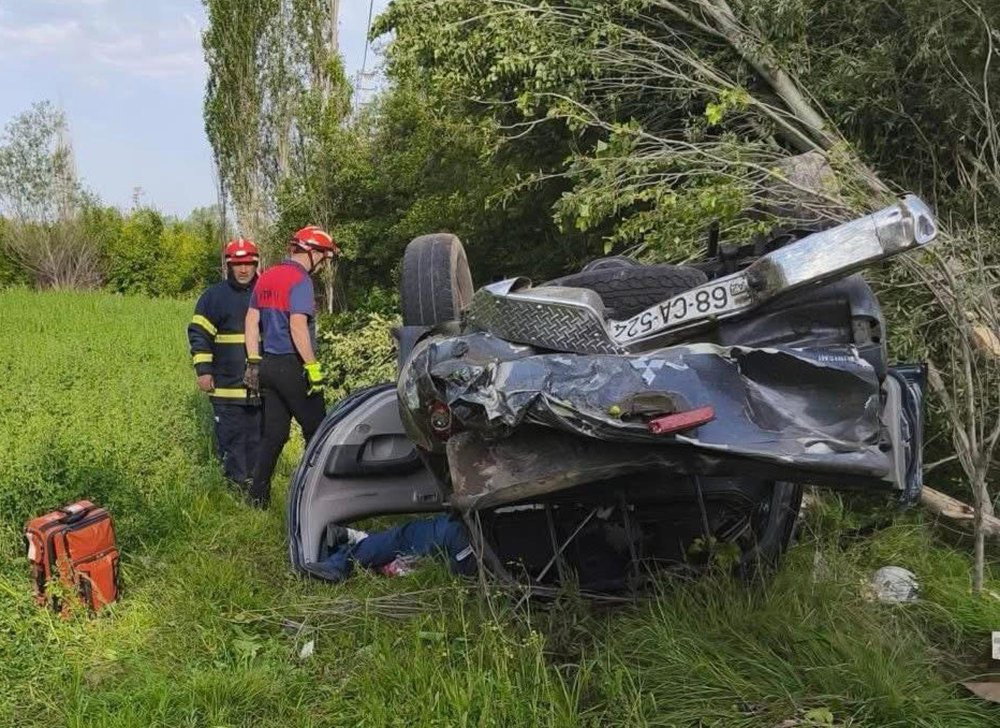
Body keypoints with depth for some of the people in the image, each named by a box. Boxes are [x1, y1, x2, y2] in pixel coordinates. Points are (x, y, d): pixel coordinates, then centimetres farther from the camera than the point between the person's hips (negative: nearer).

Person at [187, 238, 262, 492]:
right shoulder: (214, 296, 0)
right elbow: (199, 334, -2)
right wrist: (203, 370, -9)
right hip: (226, 384, -3)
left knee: (257, 436, 10)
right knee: (230, 436, -1)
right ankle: (235, 483, 6)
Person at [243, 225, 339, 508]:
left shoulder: (266, 277, 13)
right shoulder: (300, 280, -13)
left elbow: (251, 320, 14)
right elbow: (298, 325, -23)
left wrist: (254, 362, 15)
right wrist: (313, 366, -20)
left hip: (269, 365, 8)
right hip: (292, 366, -8)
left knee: (274, 433, 13)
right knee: (316, 431, 3)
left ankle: (258, 496, 15)